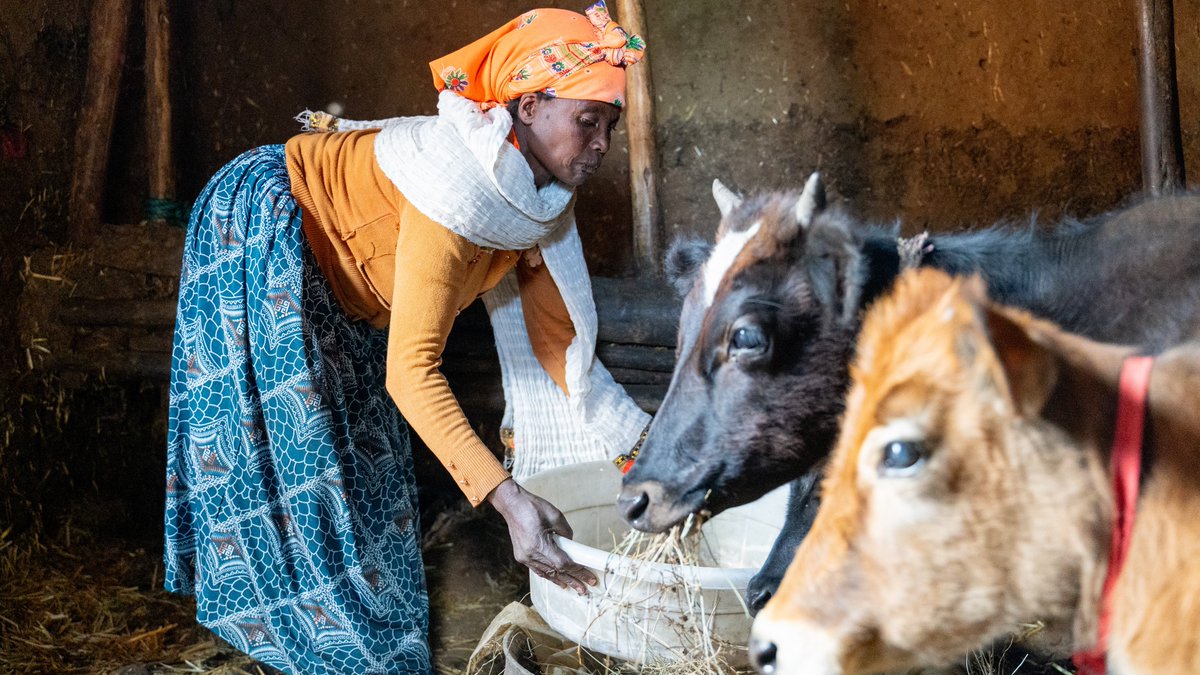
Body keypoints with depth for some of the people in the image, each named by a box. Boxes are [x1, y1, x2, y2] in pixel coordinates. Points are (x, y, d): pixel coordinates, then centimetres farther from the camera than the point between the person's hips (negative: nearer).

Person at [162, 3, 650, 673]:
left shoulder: (541, 194, -11)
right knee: (295, 441, -9)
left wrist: (643, 441, -11)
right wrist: (507, 498, -46)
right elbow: (411, 370, -39)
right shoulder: (462, 187, -37)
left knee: (365, 446, 10)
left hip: (339, 292, 9)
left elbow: (557, 335, -5)